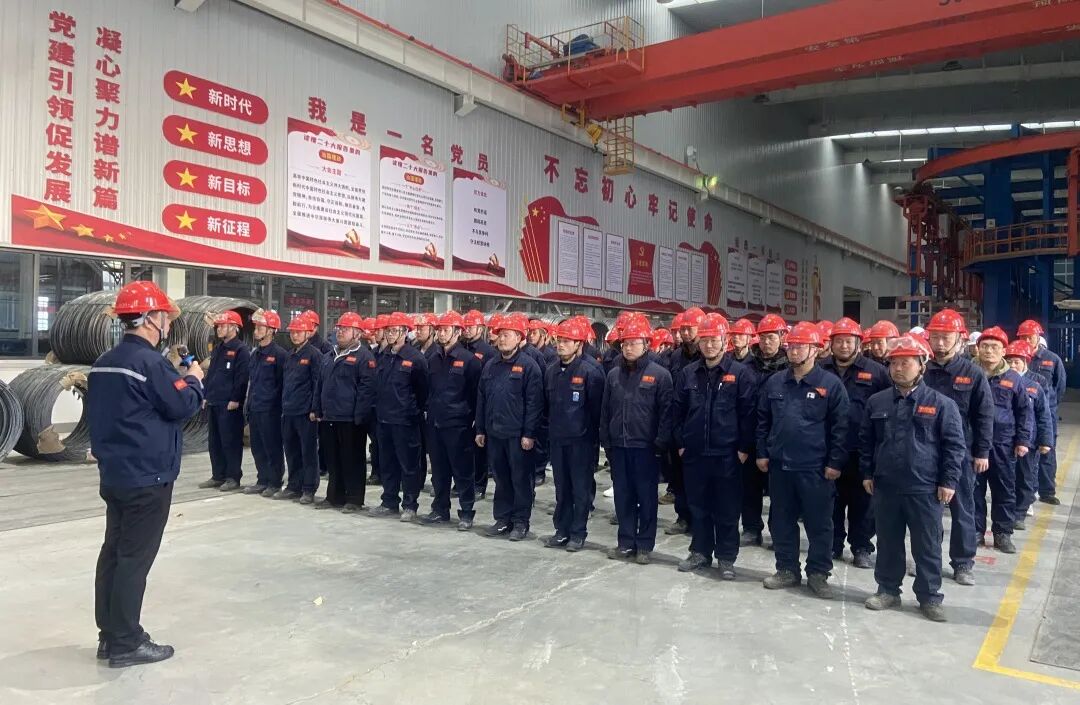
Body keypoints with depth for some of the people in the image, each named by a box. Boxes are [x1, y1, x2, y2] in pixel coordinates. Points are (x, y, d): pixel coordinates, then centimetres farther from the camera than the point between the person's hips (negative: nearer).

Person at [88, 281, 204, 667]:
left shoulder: (104, 363, 10)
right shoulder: (150, 361, -18)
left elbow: (97, 414, 17)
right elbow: (182, 406, -17)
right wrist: (195, 380, 0)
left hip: (114, 474, 9)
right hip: (147, 477, -9)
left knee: (113, 550, 13)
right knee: (135, 558, -2)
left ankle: (109, 635, 22)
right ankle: (125, 643, 6)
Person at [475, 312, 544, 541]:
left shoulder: (528, 365, -8)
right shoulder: (490, 365, 11)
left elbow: (534, 402, -11)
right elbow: (481, 399, 14)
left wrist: (529, 433, -15)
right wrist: (480, 429, 11)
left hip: (517, 434, -6)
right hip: (494, 432, 6)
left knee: (520, 479, 3)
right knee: (501, 477, 13)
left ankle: (520, 522, 13)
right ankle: (502, 518, 24)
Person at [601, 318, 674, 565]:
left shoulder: (660, 374, -6)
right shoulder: (614, 375, 9)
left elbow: (666, 412, -7)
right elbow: (605, 410, 13)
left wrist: (661, 443, -11)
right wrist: (606, 440, 9)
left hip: (646, 446, -4)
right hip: (618, 446, 4)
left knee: (647, 496, 5)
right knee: (623, 496, 10)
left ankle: (645, 545, 16)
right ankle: (626, 542, 21)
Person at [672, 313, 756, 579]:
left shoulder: (740, 373, -5)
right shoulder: (688, 373, 5)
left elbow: (748, 413, -5)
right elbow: (678, 410, 10)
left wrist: (744, 447, -7)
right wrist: (680, 442, 6)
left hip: (727, 454, -3)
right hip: (694, 453, 3)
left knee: (727, 510, 6)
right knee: (698, 507, 13)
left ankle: (726, 557, 19)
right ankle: (700, 552, 27)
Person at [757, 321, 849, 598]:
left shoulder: (831, 384, -6)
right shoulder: (774, 383, 6)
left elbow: (840, 427, -6)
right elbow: (763, 421, 12)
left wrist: (835, 462, -9)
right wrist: (762, 453, 6)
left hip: (815, 467, -4)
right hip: (779, 465, 4)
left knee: (819, 524, 6)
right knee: (781, 521, 12)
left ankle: (818, 574, 19)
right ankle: (787, 569, 26)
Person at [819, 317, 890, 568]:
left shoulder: (875, 371, -1)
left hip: (862, 451, -2)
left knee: (862, 502, 7)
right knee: (831, 500, 11)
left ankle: (861, 548, 20)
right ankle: (832, 544, 24)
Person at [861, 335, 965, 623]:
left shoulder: (941, 403, -5)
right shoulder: (877, 402, 5)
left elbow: (955, 445, -4)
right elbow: (866, 440, 12)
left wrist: (949, 481, -7)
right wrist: (867, 473, 8)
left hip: (925, 488, -3)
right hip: (885, 487, 3)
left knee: (927, 546, 7)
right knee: (888, 542, 13)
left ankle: (930, 596, 20)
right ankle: (888, 590, 26)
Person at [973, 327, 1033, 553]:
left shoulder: (1013, 378, 2)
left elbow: (1025, 411, 7)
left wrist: (1023, 441, 1)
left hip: (1003, 444, 1)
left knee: (1004, 490, 8)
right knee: (974, 489, 7)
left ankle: (1003, 533, 19)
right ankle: (975, 531, 18)